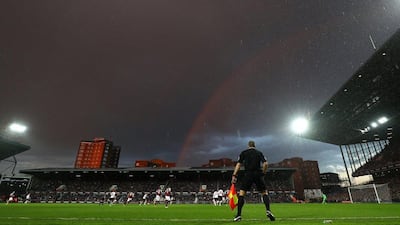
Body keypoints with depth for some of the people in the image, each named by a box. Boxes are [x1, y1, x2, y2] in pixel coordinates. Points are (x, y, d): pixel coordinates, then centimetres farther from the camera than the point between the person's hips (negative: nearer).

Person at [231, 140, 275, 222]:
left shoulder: (243, 153, 9)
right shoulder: (259, 153, 13)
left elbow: (238, 164, 0)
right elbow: (265, 164, 0)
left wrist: (234, 175, -3)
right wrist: (263, 173, 12)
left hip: (248, 174, -1)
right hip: (258, 174, 1)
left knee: (241, 193, 3)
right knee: (264, 192, 16)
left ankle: (238, 215, -2)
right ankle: (268, 211, 0)